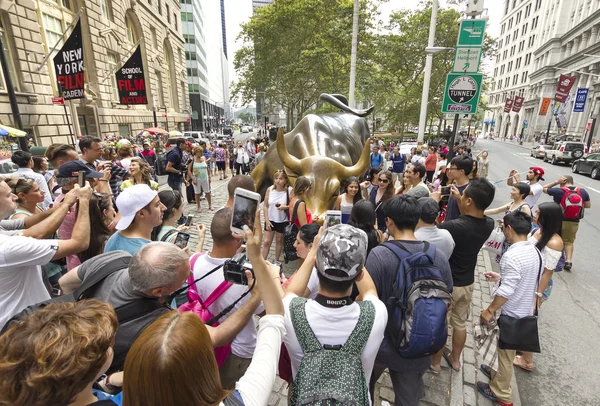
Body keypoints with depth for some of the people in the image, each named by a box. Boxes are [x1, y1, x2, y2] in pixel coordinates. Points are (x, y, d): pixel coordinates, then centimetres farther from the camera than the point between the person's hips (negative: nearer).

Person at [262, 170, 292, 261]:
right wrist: (266, 220, -7)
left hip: (283, 221, -1)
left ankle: (276, 261, 36)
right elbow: (265, 206, -3)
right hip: (270, 220, 1)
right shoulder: (270, 189, -8)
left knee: (279, 241, 17)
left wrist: (286, 207, -27)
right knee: (267, 242, 6)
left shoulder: (289, 190, -16)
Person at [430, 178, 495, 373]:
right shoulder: (489, 224, -12)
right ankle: (455, 359, 44)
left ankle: (435, 361, 35)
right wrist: (458, 200, 6)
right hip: (467, 283, 6)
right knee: (460, 323, 24)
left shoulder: (454, 227, -34)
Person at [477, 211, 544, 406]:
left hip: (511, 314, -8)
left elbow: (506, 292, -29)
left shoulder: (512, 256, -30)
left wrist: (489, 310, -18)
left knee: (505, 352, 11)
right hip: (525, 311, 8)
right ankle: (499, 375, 47)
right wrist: (500, 277, 13)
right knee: (507, 350, 27)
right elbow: (524, 280, 9)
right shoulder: (535, 251, -1)